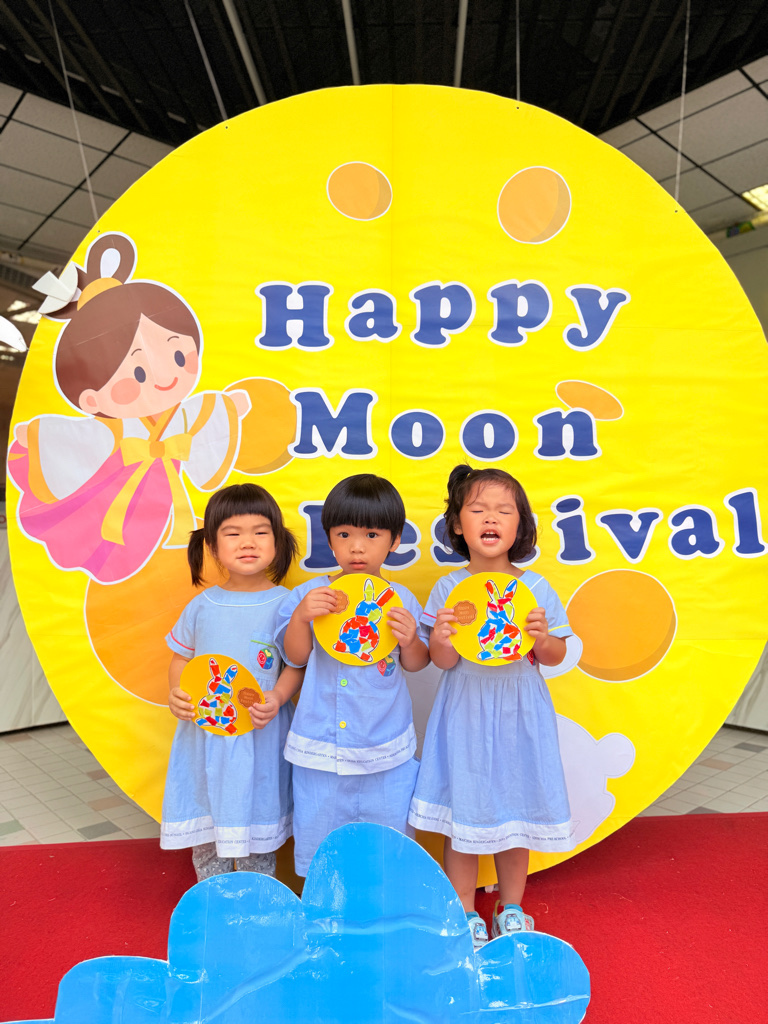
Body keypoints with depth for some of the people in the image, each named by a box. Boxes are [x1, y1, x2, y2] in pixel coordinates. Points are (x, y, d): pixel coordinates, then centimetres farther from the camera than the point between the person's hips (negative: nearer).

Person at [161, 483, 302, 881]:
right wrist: (175, 693, -5)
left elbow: (296, 664, -6)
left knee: (255, 824, 11)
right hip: (204, 732, 3)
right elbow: (181, 657, 11)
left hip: (259, 734, -3)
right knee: (205, 828, 14)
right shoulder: (202, 605, 0)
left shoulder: (285, 604, -9)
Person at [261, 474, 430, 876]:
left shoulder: (401, 600, -3)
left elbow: (416, 665, 5)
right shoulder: (310, 593, -5)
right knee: (316, 833, 15)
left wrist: (410, 640, -16)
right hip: (321, 747, 0)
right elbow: (295, 656, -2)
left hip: (386, 750, 1)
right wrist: (301, 616, -18)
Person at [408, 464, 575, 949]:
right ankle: (464, 914, 30)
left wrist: (541, 638, -19)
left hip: (519, 715, 1)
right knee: (460, 812, 7)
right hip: (465, 713, -1)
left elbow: (558, 656, 3)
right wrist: (441, 641, -28)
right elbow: (443, 662, -6)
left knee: (517, 813, 14)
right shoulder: (449, 587, -5)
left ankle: (512, 910, 38)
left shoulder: (536, 588, -3)